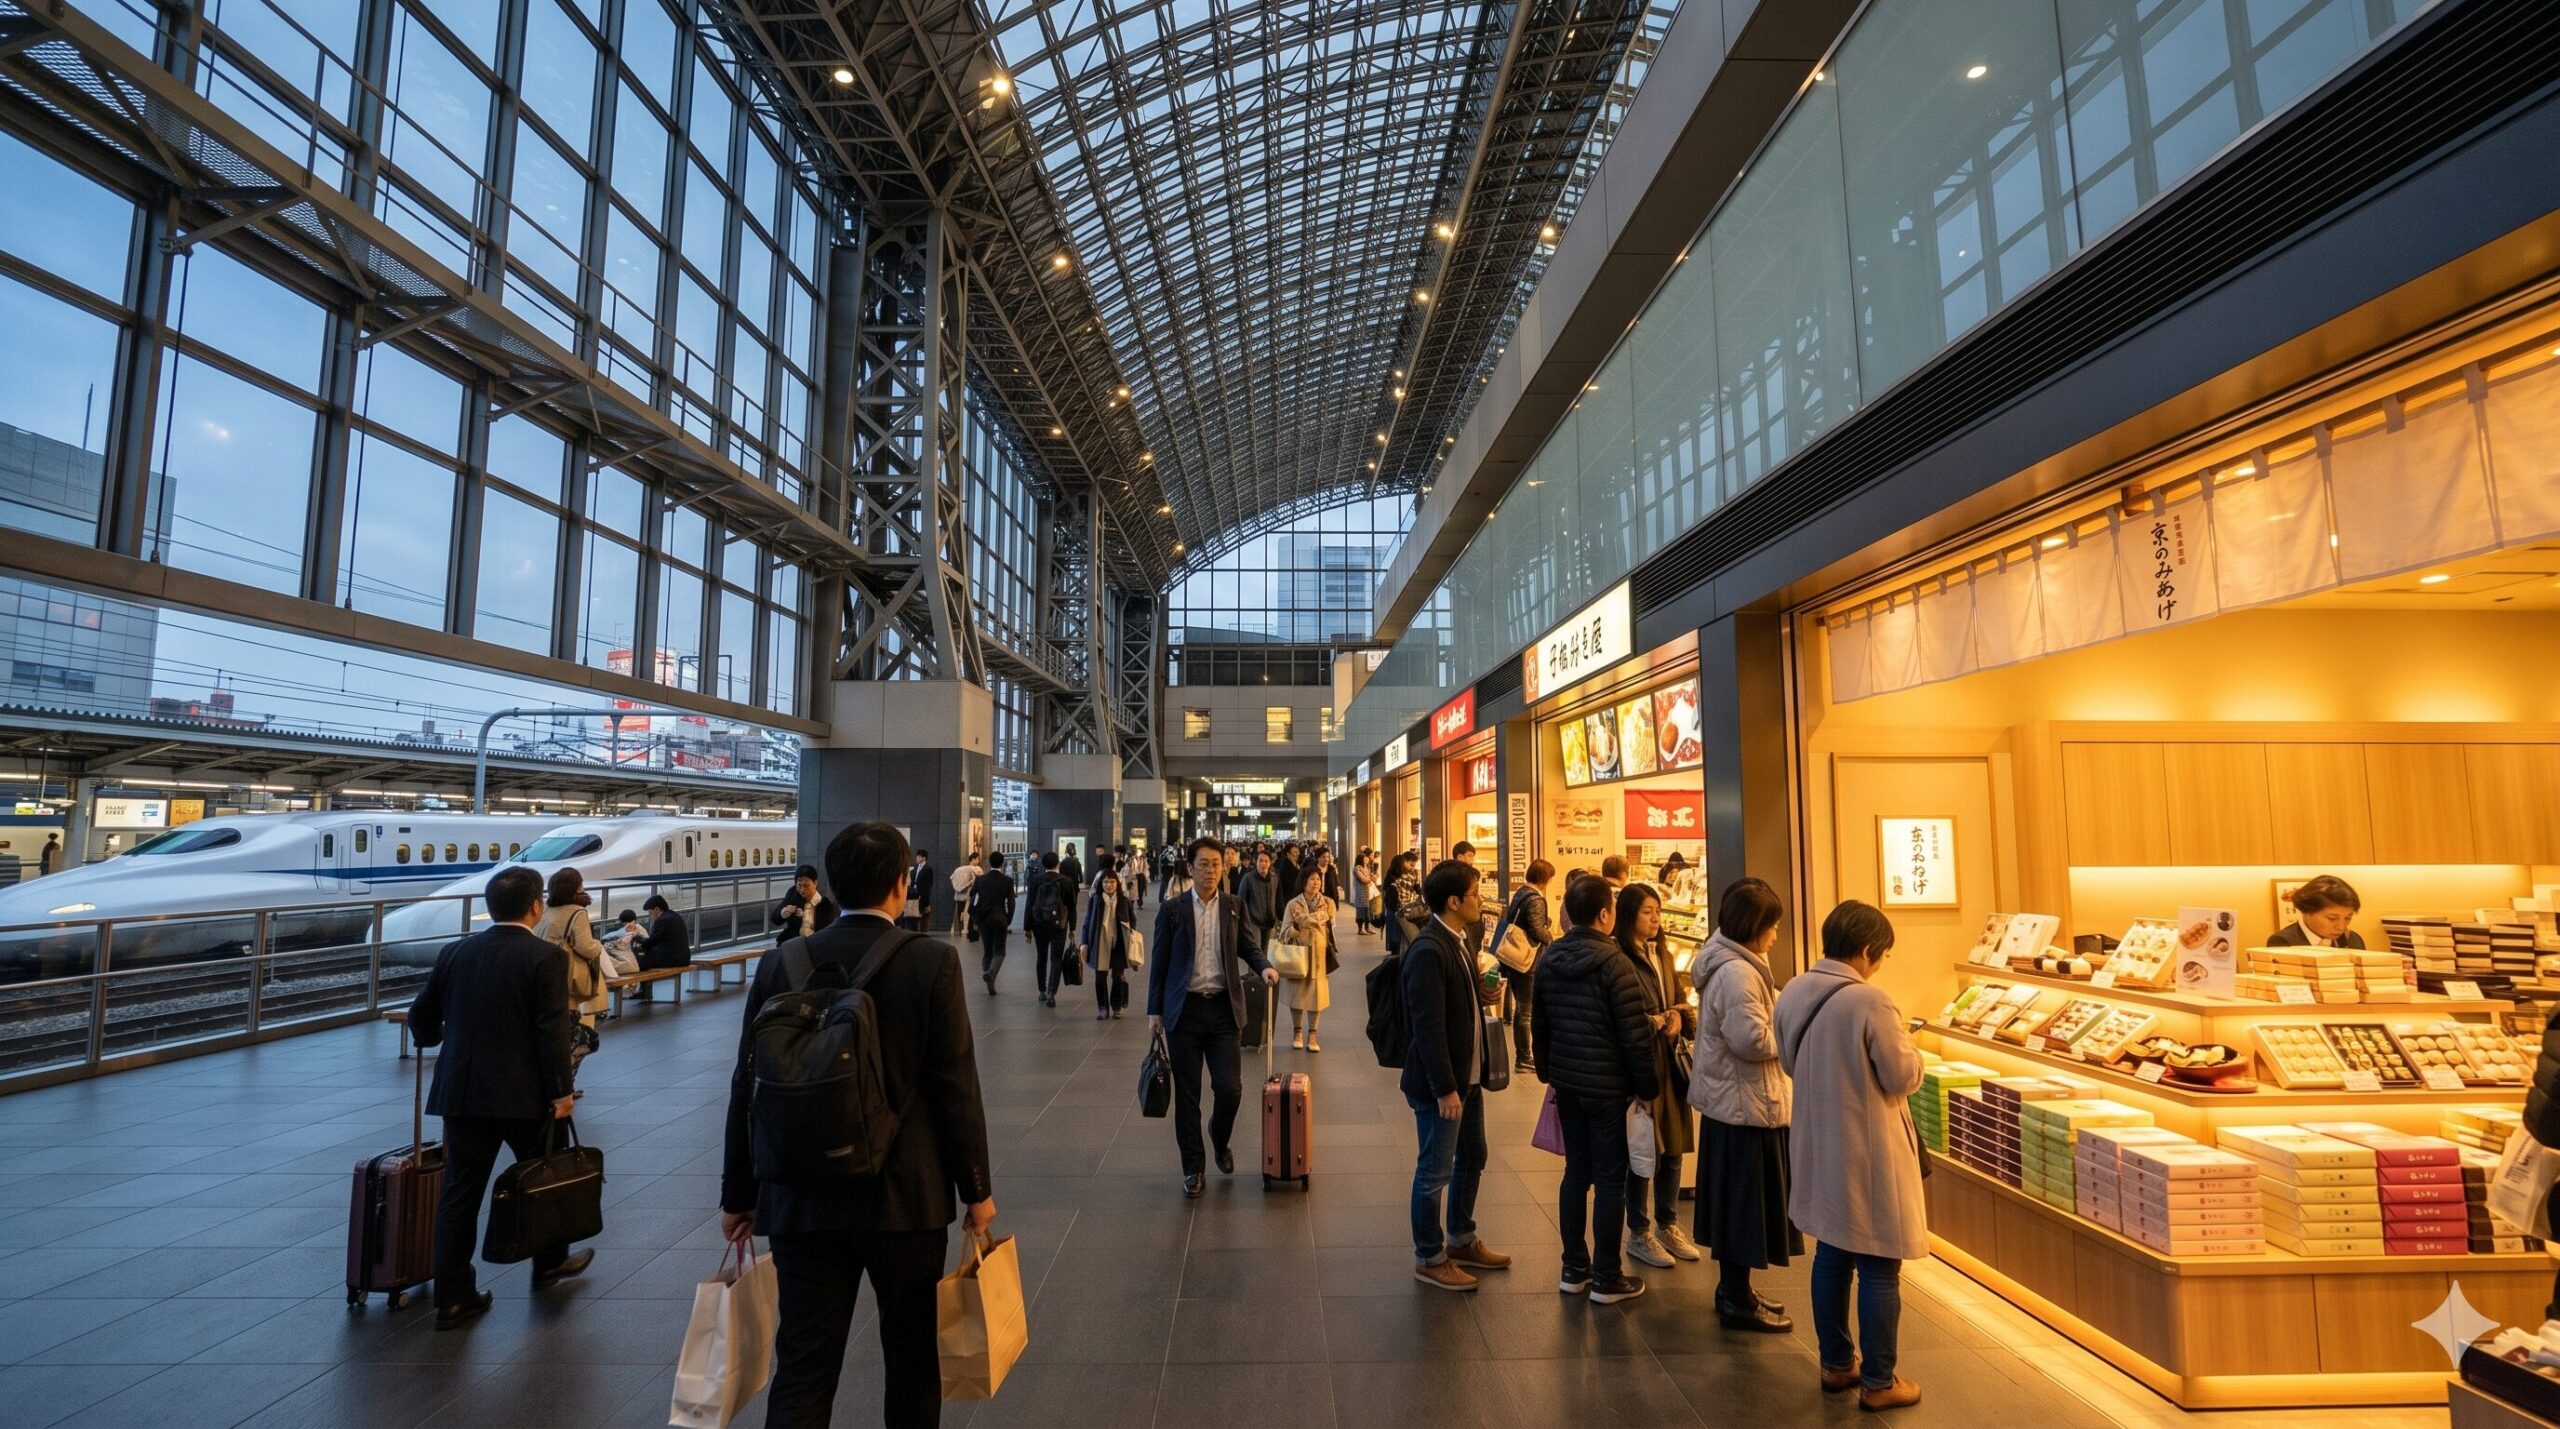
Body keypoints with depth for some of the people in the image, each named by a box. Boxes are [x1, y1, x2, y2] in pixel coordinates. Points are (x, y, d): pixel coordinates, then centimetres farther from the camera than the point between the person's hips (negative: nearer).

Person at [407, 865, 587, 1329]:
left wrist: (429, 1041, 36)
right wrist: (561, 1092, -8)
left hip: (461, 1091, 4)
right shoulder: (546, 957, -12)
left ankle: (453, 1297, 11)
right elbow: (552, 1031, -16)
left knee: (459, 1192, 9)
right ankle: (549, 1262, 33)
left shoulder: (455, 952, 4)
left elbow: (421, 1015, 13)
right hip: (522, 1093, -4)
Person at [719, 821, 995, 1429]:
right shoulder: (932, 961, -12)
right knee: (911, 1354, 17)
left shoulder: (782, 964, -3)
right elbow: (957, 1086, -11)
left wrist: (739, 1195, 12)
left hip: (804, 1199, 2)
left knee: (802, 1368, 10)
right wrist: (977, 1188, 0)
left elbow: (748, 1089, 1)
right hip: (906, 1196, -2)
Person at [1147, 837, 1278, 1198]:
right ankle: (1193, 1168, 19)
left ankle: (1220, 1141, 29)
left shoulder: (1234, 907, 6)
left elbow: (1249, 946, 8)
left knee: (1230, 1087, -3)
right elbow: (1159, 963, 3)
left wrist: (1263, 967, -14)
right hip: (1184, 1009, -1)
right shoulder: (1172, 910, 1)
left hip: (1223, 1008, 1)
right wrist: (1154, 1011, 0)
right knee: (1187, 1093, 5)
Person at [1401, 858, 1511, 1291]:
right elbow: (1428, 1026, -25)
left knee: (1472, 1159, 22)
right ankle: (1429, 1259, 22)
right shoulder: (1429, 950, -24)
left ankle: (1462, 1241, 39)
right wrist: (1445, 1089, -23)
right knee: (1435, 1172, 5)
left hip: (1467, 1076, 10)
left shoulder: (1457, 941, 6)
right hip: (1440, 1082, -10)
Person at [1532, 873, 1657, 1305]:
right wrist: (1646, 1087, -4)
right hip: (1607, 1086, -6)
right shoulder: (1613, 964, -19)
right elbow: (1635, 1035, -16)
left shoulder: (1549, 958, 1)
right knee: (1610, 1179, 5)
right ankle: (1606, 1279, 14)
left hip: (1567, 1082, 6)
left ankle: (1574, 1269, 23)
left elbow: (1539, 1024, 10)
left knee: (1576, 1171, 15)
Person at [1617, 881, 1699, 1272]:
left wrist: (1680, 1017, -6)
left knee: (1672, 1148, 15)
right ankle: (1638, 1234, 19)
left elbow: (1682, 1002, 15)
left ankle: (1667, 1226, 31)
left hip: (1670, 1063, 7)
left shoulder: (1662, 956, 12)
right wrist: (1656, 1021, -20)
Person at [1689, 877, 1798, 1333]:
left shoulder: (1731, 963, 10)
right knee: (1744, 1199, 2)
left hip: (1732, 1100, 10)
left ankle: (1734, 1289, 31)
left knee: (1735, 1199, 19)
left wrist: (1782, 1015, 5)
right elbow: (1752, 1040, -27)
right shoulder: (1737, 973, -24)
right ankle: (1737, 1302, 15)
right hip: (1746, 1104, -10)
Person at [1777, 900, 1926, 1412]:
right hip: (1868, 1154, -7)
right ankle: (1878, 1383, 20)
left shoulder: (1792, 993, -2)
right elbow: (1903, 1076, -15)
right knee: (1879, 1271, 8)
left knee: (1830, 1256, 19)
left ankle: (1836, 1363, 33)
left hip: (1818, 1149, 7)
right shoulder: (1870, 1001, -23)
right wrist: (1907, 1047, 5)